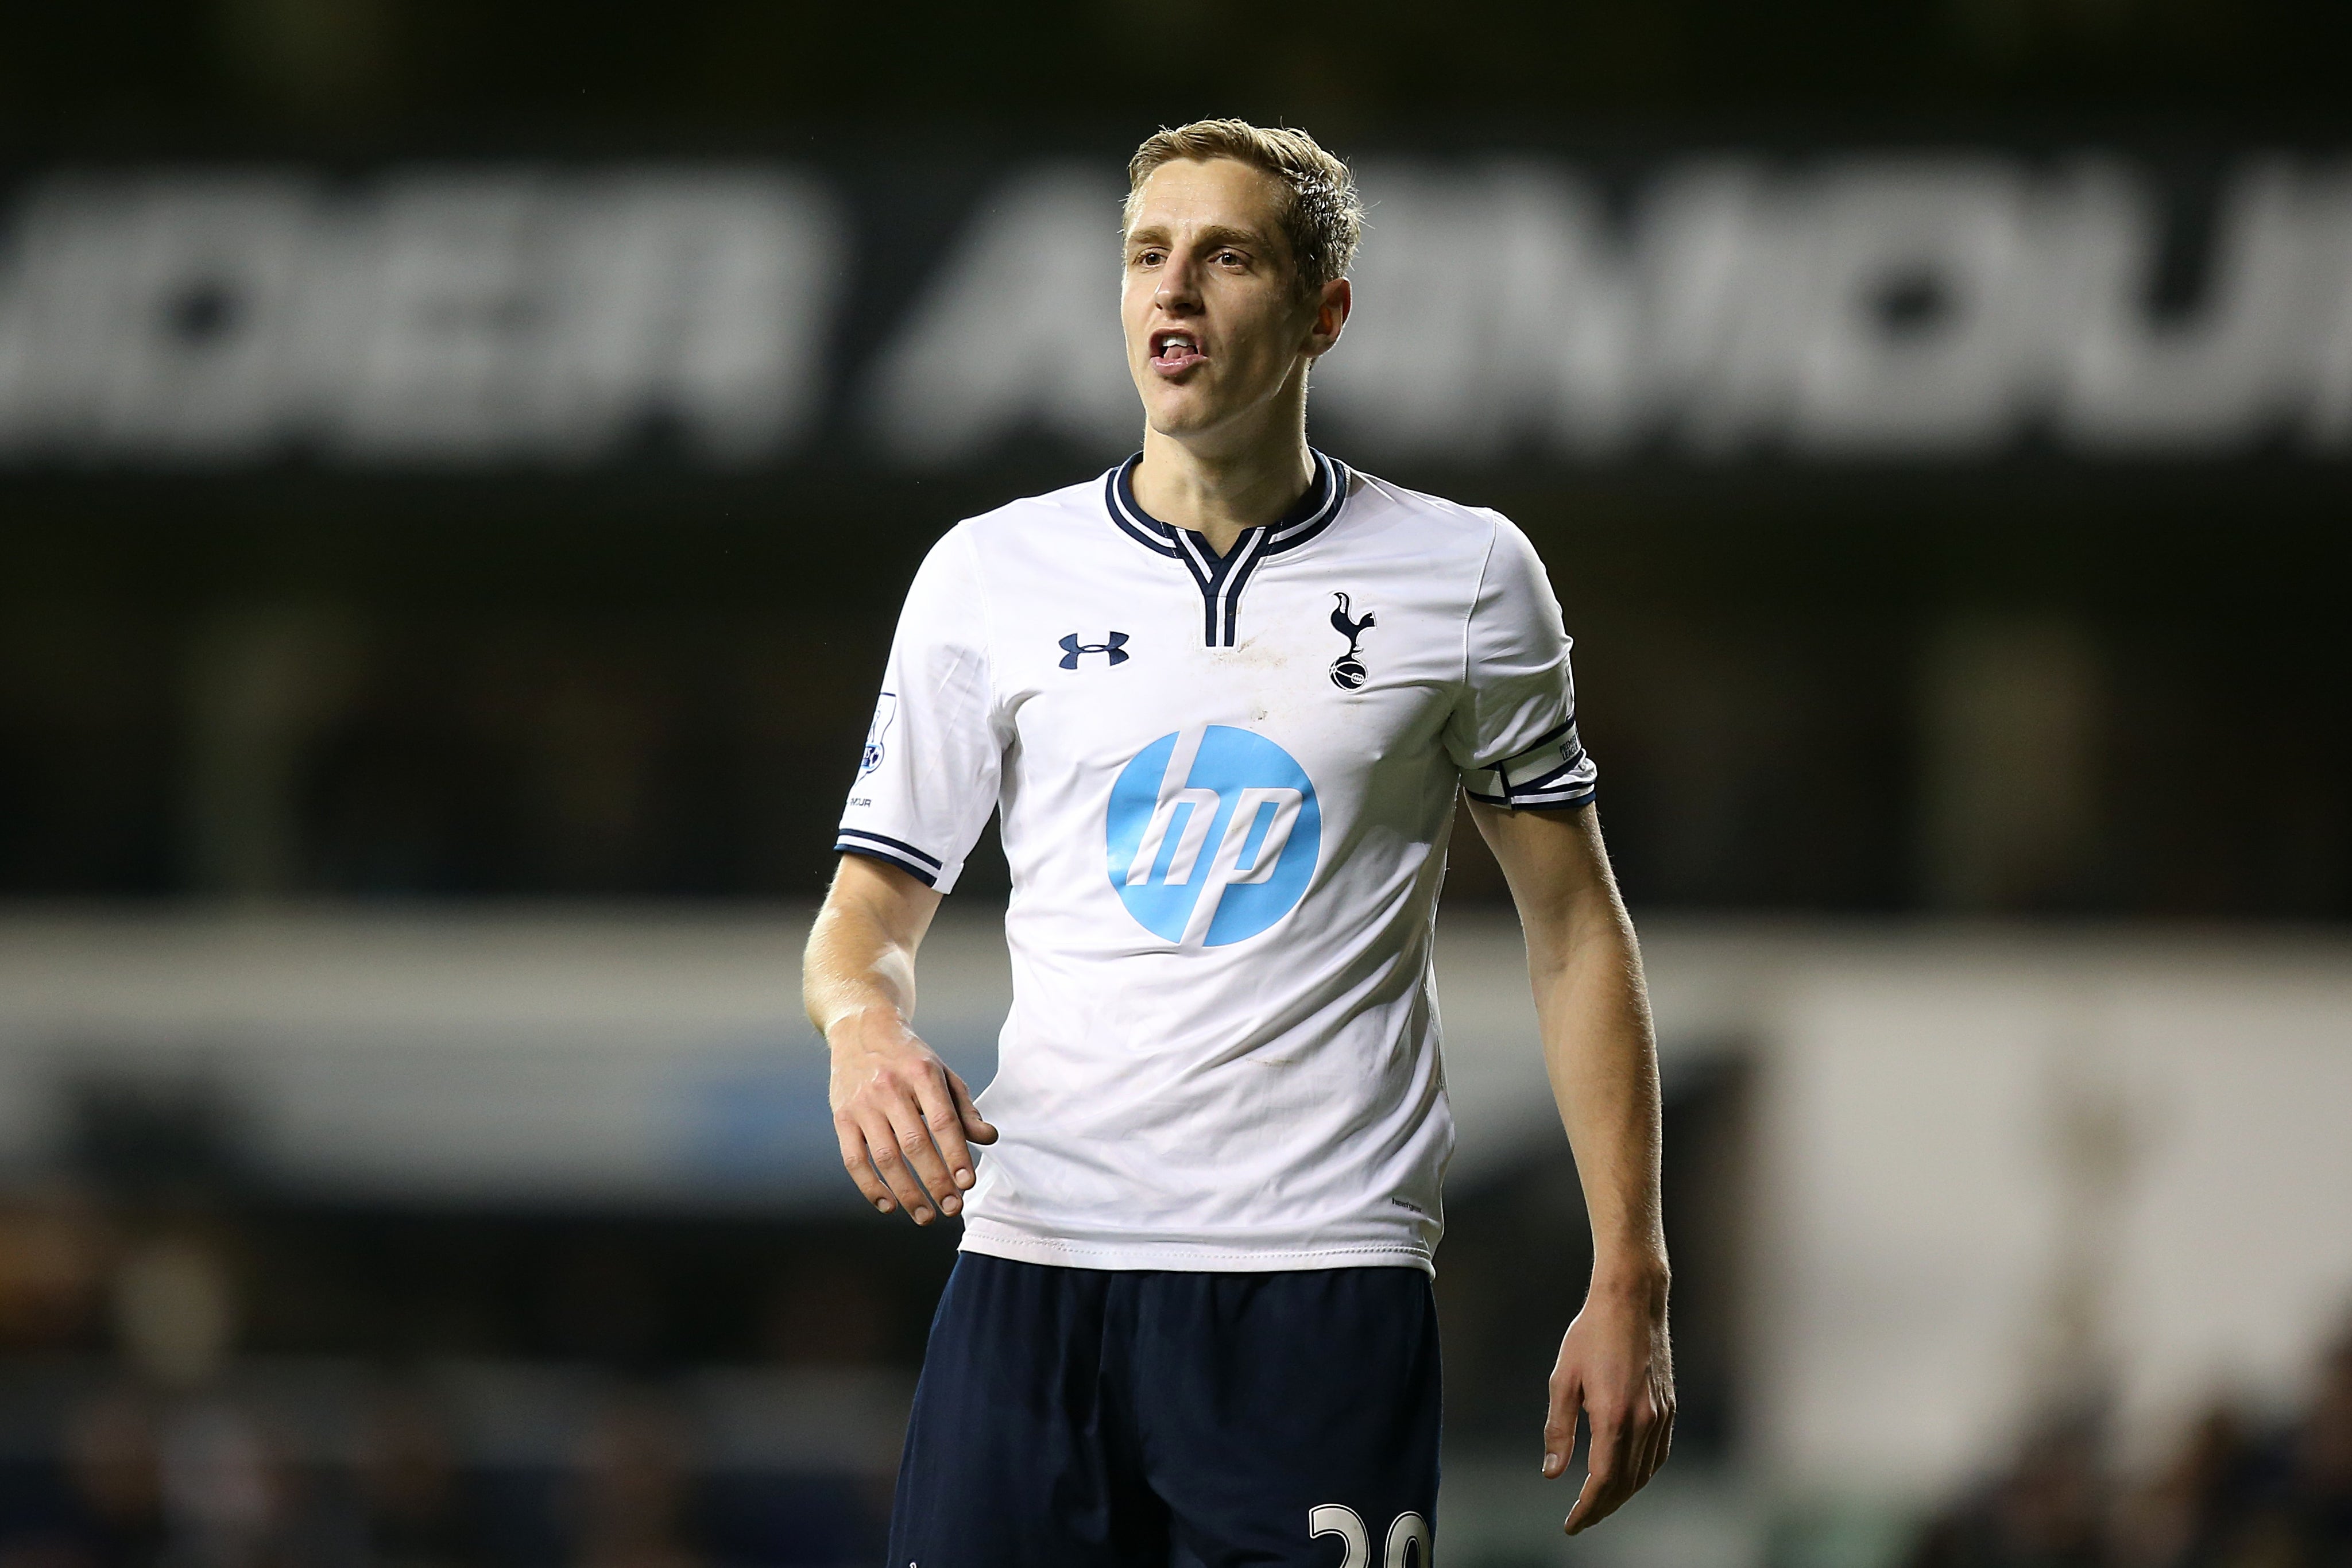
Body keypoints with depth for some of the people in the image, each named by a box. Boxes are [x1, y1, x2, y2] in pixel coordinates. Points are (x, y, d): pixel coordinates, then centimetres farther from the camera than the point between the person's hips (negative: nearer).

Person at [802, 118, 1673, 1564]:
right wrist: (867, 1029, -14)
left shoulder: (1467, 578, 4)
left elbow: (1574, 928, 9)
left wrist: (1629, 1286, 3)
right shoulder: (989, 575, 7)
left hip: (1327, 1290, -1)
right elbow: (871, 905, 11)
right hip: (1033, 1266, 1)